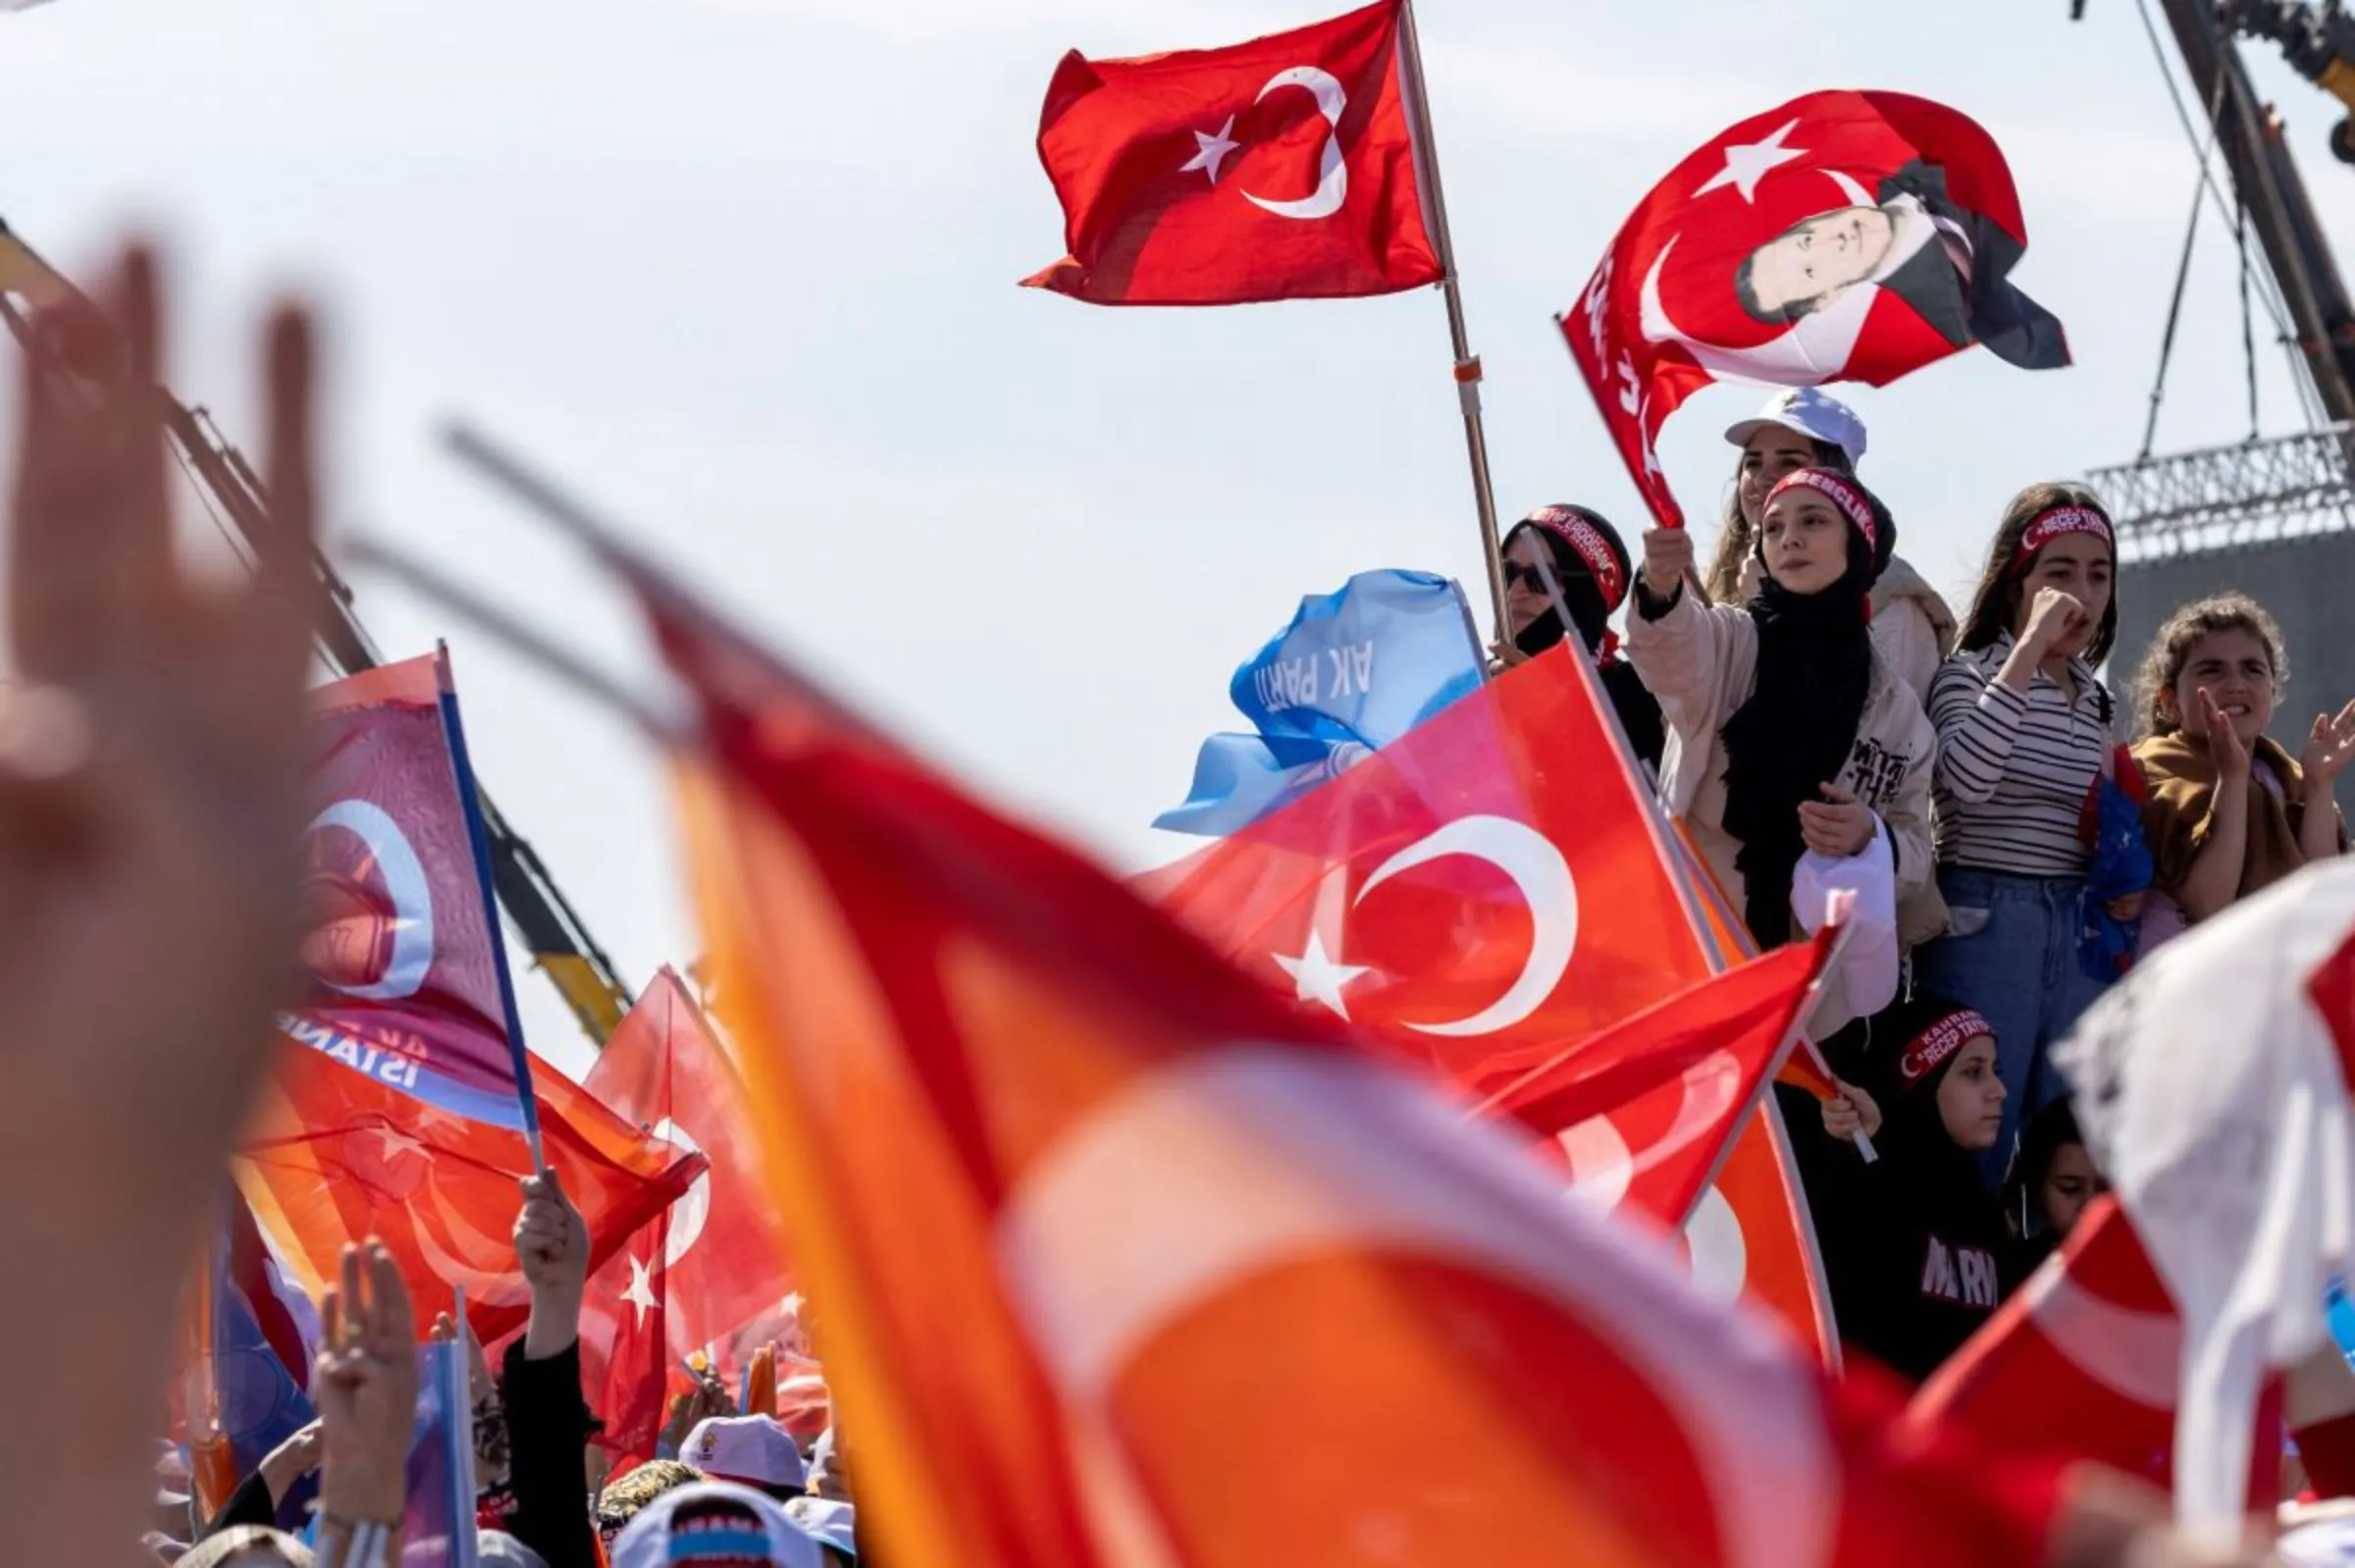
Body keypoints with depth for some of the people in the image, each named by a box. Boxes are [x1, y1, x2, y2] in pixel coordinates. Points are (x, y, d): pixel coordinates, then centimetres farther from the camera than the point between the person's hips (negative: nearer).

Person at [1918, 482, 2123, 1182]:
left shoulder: (2093, 696, 16)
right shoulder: (1971, 672, -3)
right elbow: (1967, 777, -24)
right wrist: (2032, 645, -21)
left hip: (2081, 932, 6)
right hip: (1985, 922, -6)